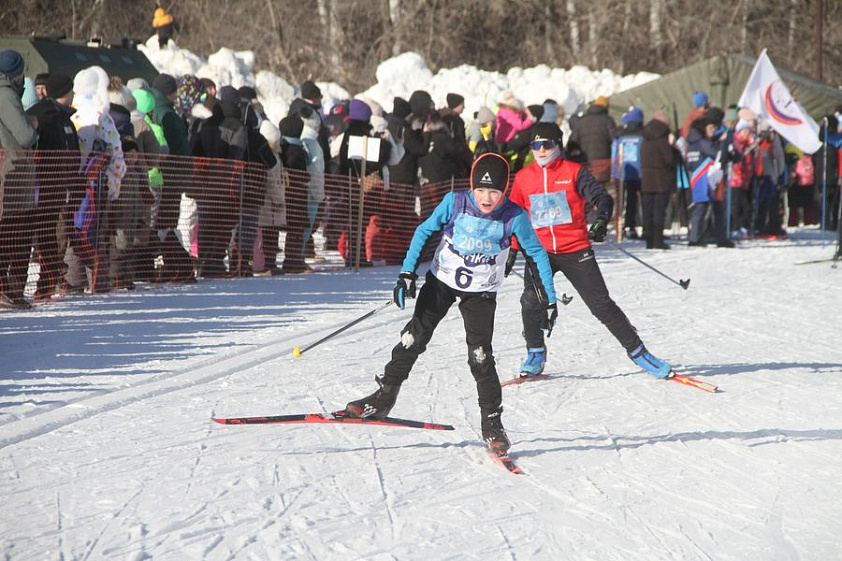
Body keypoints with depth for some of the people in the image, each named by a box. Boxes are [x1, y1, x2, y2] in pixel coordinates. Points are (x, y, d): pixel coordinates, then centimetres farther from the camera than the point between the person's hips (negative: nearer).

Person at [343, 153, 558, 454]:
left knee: (480, 356, -11)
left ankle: (492, 423, 1)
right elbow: (424, 231, -6)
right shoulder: (454, 202, -19)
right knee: (413, 338, 1)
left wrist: (549, 299, -6)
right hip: (441, 282, 2)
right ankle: (384, 398, 17)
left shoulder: (514, 217, -21)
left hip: (480, 293, -2)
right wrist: (407, 273, -11)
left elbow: (537, 254, -8)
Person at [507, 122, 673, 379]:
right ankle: (535, 353, 2)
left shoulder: (574, 172, -1)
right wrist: (511, 252, 16)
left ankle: (637, 350, 9)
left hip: (575, 250, -2)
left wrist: (601, 220, -29)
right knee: (531, 300, -19)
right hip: (539, 251, 2)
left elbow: (602, 197, -9)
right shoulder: (523, 177, 7)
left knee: (601, 304, -3)